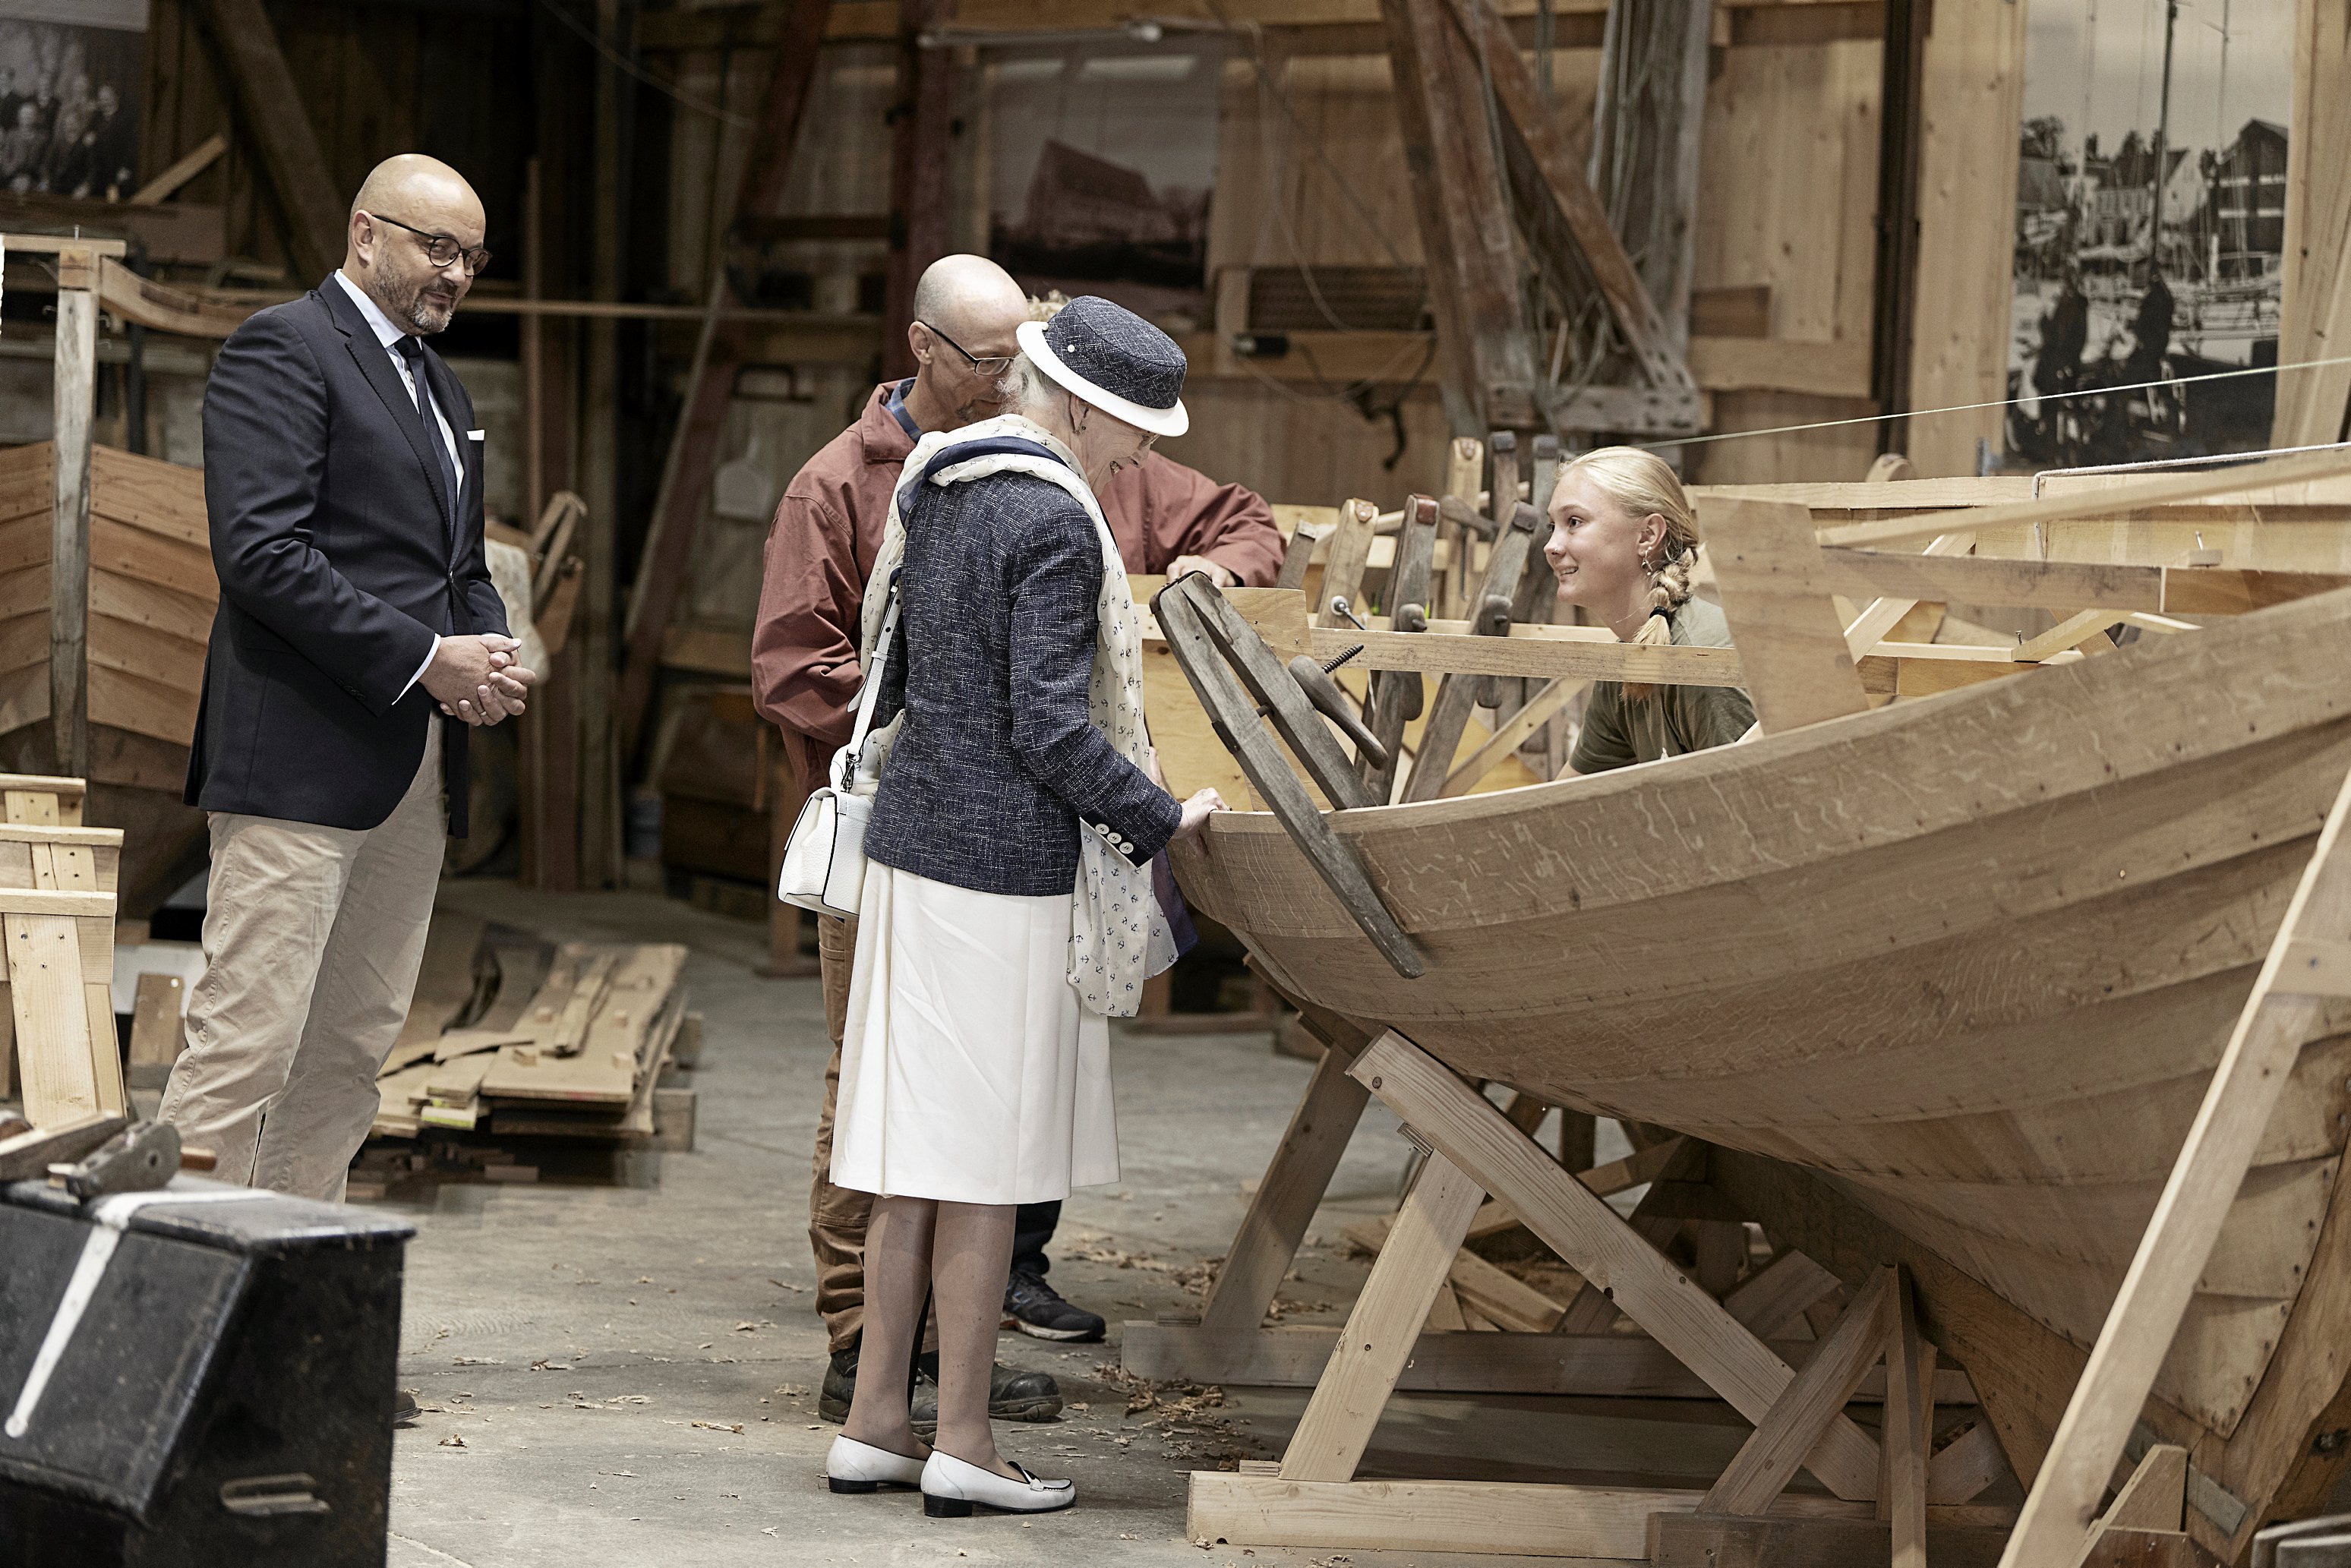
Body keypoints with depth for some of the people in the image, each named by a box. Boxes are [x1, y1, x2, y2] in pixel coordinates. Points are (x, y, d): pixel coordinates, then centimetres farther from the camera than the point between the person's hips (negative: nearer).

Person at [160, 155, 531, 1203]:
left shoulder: (439, 387, 23)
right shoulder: (283, 349, -6)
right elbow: (260, 550, -17)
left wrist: (488, 657, 6)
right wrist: (425, 658, -18)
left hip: (417, 762, 9)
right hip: (304, 752, -9)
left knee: (353, 1049, 8)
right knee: (245, 1042, -11)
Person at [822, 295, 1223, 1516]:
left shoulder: (939, 488, 11)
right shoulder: (1055, 524, -15)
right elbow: (1051, 728, -19)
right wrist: (1161, 819, -12)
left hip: (912, 841, 8)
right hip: (1006, 866, -8)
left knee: (917, 1148, 11)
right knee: (986, 1156, -2)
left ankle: (876, 1423, 15)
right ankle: (962, 1445, 3)